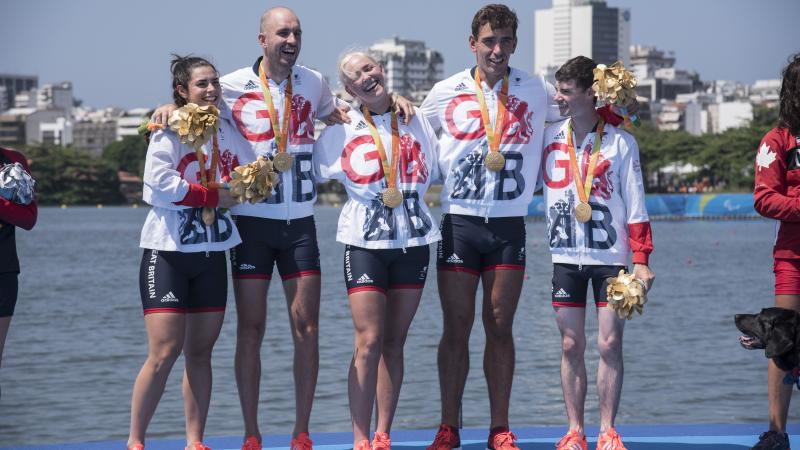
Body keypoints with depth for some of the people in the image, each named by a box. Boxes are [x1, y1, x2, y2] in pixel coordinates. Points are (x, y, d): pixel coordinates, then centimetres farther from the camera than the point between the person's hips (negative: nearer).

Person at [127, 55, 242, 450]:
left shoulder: (227, 130, 10)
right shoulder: (169, 131, -7)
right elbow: (160, 185, -19)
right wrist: (215, 197, -16)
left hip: (212, 252, 6)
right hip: (168, 252, -5)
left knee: (200, 351, 7)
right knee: (164, 353, -10)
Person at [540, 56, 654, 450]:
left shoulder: (620, 142, -1)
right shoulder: (549, 138, 5)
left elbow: (635, 206, -1)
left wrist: (641, 260, -7)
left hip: (610, 256, -2)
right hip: (566, 256, 2)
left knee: (610, 344, -2)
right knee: (571, 346, 3)